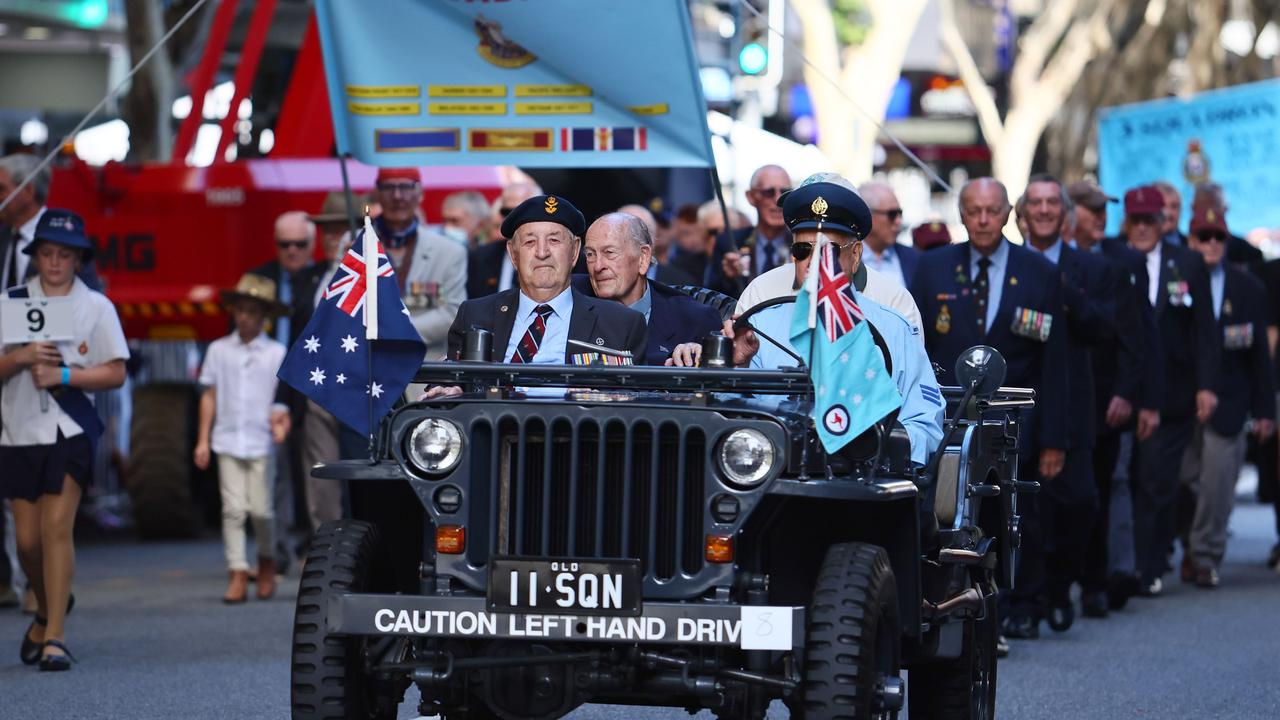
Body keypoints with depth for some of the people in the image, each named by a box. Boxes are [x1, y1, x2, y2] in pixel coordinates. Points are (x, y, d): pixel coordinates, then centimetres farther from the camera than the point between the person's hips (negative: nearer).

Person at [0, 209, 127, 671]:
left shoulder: (96, 307, 4)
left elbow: (115, 373, -1)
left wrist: (63, 375, -13)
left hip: (70, 430, -2)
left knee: (57, 527, -14)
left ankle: (54, 635, -14)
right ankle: (48, 609, 32)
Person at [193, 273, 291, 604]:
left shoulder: (277, 353, 2)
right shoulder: (219, 350, 7)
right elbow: (210, 396, 10)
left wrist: (282, 418, -16)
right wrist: (203, 440, 8)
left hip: (262, 442, -1)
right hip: (228, 440, 1)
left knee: (261, 510, -1)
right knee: (233, 509, -4)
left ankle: (267, 561, 25)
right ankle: (238, 574, -1)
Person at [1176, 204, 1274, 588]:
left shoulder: (1248, 288, 7)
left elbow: (1259, 352, 7)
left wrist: (1264, 409, 3)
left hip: (1226, 402, 1)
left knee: (1217, 482, -4)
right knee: (1185, 480, 4)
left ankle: (1206, 556, 6)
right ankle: (1191, 547, 23)